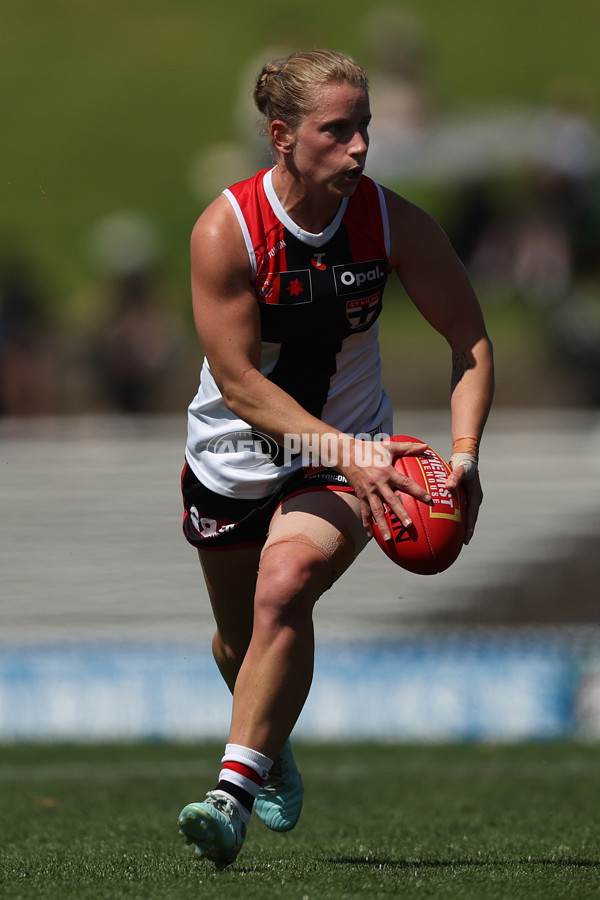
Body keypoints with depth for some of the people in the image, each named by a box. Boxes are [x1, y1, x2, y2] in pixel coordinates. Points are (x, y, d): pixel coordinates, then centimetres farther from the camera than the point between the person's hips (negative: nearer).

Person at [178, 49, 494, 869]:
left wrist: (464, 452, -19)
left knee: (285, 588, -29)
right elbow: (239, 381, -23)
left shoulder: (393, 223, -14)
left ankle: (236, 789, -29)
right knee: (240, 639, 16)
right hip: (234, 459, 1)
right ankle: (272, 749, 50)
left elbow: (470, 340, -4)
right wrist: (347, 452, -34)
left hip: (349, 452, -1)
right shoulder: (225, 230, -21)